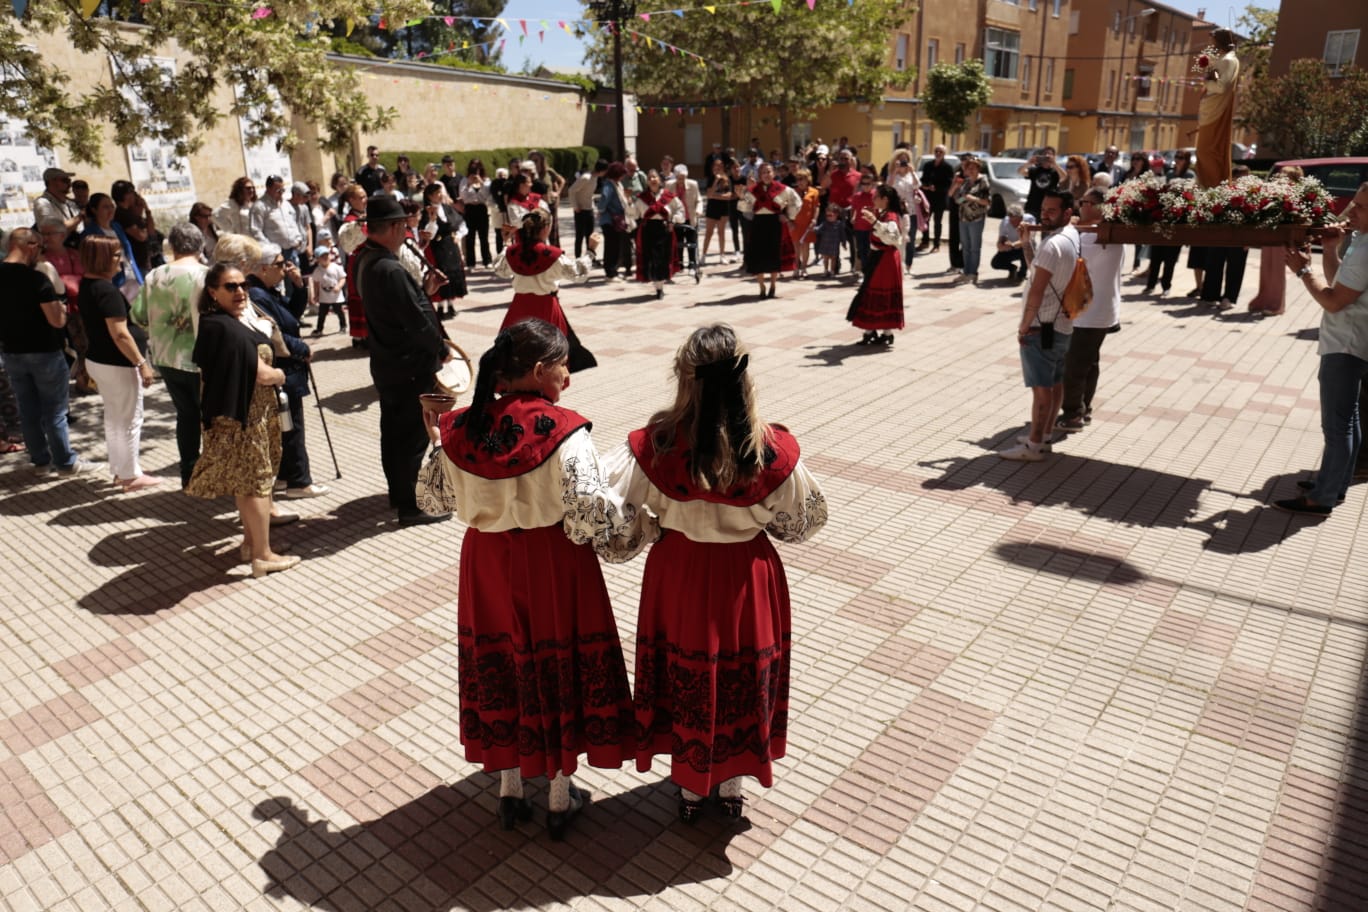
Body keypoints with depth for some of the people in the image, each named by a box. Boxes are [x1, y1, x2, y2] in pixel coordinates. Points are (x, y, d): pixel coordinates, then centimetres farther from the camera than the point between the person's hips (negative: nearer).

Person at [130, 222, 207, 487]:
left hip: (166, 358, 5)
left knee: (186, 414, 17)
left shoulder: (154, 276, 0)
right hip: (198, 359, -5)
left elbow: (138, 316, 5)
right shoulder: (204, 275, -15)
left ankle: (189, 474, 23)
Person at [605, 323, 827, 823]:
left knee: (685, 677, 20)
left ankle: (689, 788, 39)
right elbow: (800, 522, -7)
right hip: (747, 580, 0)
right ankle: (732, 786, 41)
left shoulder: (657, 444, -22)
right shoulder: (771, 450, -20)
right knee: (742, 677, 21)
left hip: (678, 575, 0)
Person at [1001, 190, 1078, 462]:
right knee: (1055, 383, 16)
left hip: (1041, 327, -10)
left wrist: (1024, 327, -16)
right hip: (1061, 324, 10)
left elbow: (1037, 292, -22)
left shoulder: (1052, 244, -21)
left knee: (1041, 387, -4)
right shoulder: (1072, 236, 9)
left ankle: (1034, 446, 3)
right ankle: (1044, 436, 28)